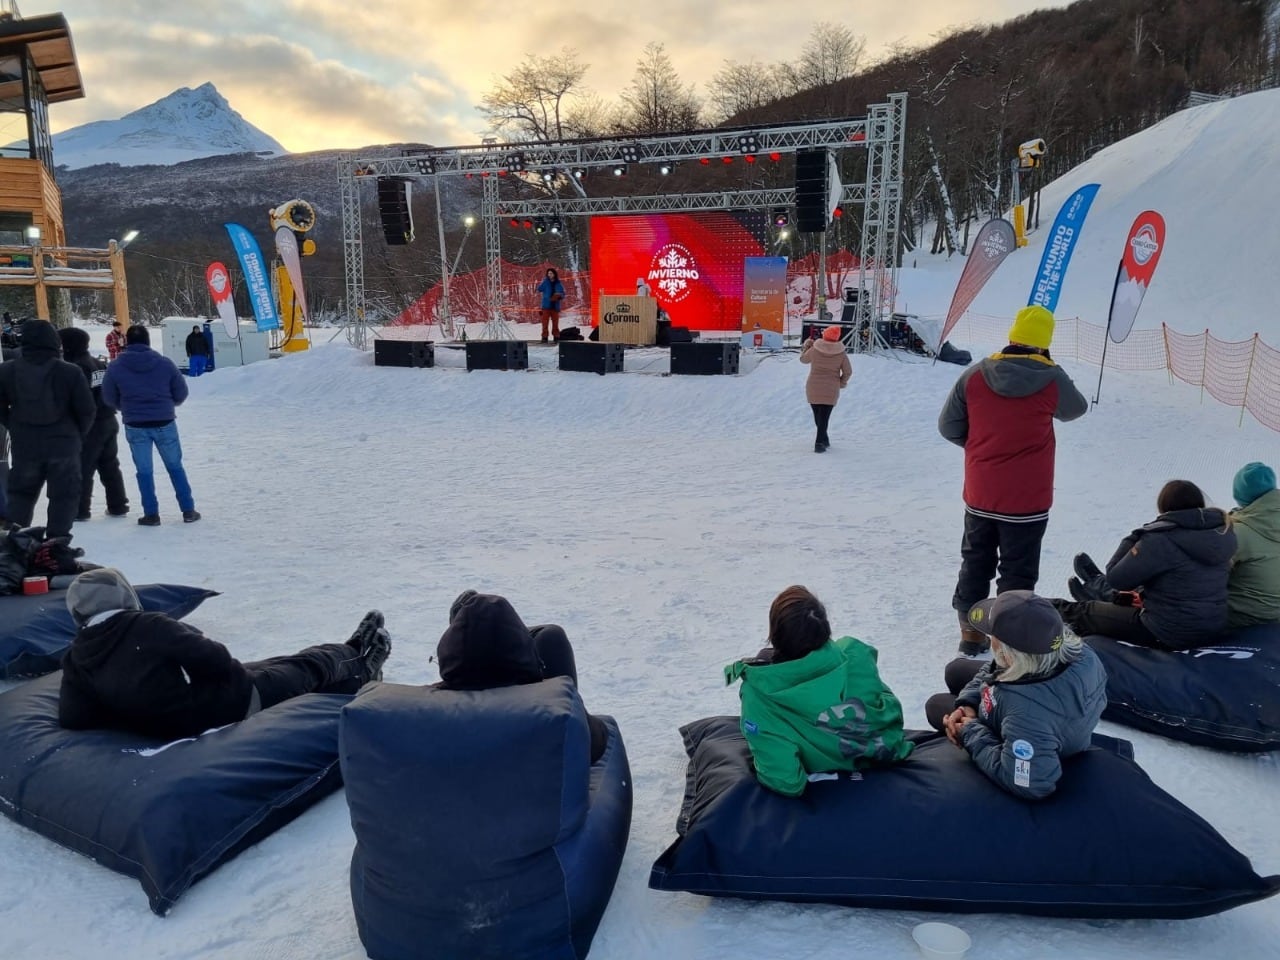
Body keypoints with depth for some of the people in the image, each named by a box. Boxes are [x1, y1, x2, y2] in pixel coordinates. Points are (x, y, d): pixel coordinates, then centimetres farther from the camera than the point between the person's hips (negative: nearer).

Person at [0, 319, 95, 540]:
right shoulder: (70, 372, -10)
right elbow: (86, 411, -7)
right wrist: (77, 435, 9)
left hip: (24, 447, 3)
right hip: (64, 446, -3)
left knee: (20, 493, 19)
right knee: (64, 495, 6)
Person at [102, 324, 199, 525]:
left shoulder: (115, 366, -4)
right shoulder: (164, 362, -4)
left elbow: (109, 399, 3)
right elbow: (181, 393, 1)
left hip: (135, 426, 0)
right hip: (164, 423, 0)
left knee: (144, 471, 9)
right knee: (175, 466, 11)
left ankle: (151, 514, 10)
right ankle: (188, 510, 11)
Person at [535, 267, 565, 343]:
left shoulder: (558, 284, 6)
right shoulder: (545, 282, 2)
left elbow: (563, 294, 9)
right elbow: (539, 289, -12)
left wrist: (560, 296, -13)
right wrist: (542, 283, -27)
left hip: (555, 306, 1)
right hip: (546, 306, -1)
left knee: (555, 323, 7)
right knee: (545, 323, -3)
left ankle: (556, 337, 14)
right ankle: (544, 337, 0)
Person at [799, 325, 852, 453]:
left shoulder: (814, 349, -7)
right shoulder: (841, 353, -5)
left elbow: (803, 359, 12)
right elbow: (848, 372, 0)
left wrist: (806, 345, 27)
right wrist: (842, 383, 18)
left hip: (813, 389, 1)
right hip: (831, 390, -1)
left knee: (818, 415, 17)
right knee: (824, 416, 1)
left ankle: (823, 439, 31)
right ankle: (819, 443, -11)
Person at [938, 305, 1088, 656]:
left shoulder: (974, 375, -7)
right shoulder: (1052, 379, -13)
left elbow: (948, 426, 0)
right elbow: (1076, 409, 9)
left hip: (980, 495, 3)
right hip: (1027, 499, -3)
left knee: (975, 564, 18)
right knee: (1017, 571, 10)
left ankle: (971, 633, 28)